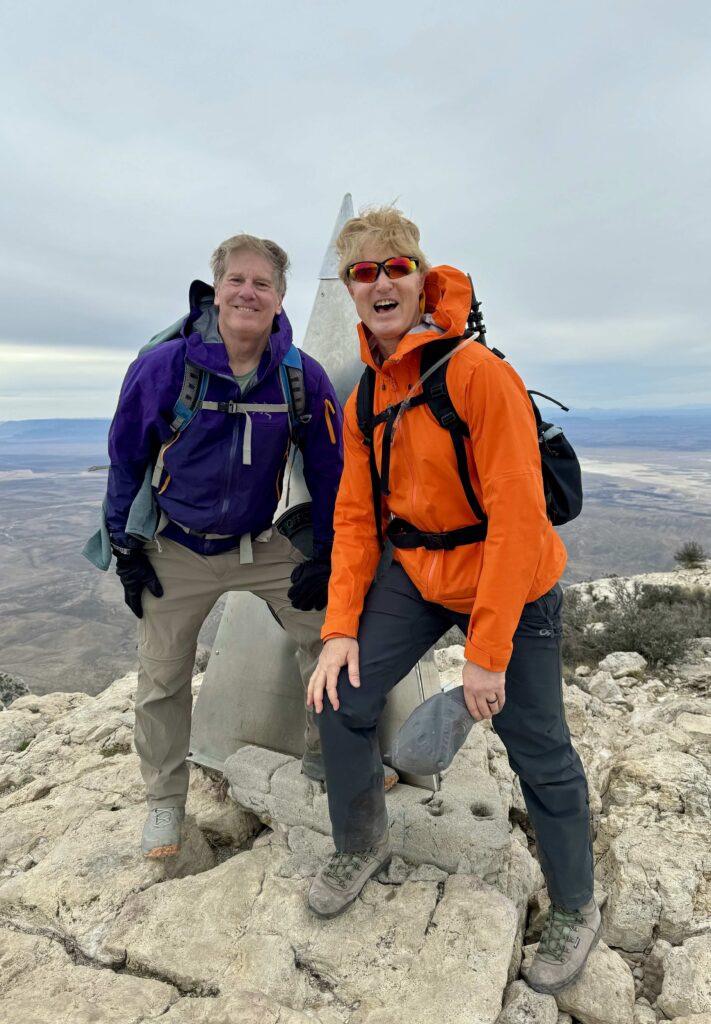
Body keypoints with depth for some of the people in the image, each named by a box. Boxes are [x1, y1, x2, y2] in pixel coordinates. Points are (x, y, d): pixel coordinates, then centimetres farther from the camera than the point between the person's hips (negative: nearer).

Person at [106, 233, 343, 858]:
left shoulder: (304, 378, -14)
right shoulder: (164, 367, -18)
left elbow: (329, 471, -4)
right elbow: (126, 460, -5)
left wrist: (325, 557, -4)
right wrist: (126, 550, -3)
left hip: (261, 545, 1)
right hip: (174, 552, -1)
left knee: (330, 631, 0)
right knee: (162, 678, 10)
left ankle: (326, 752, 26)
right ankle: (165, 800, 34)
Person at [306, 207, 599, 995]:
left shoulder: (477, 371, -21)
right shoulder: (364, 400, 1)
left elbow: (518, 515, -23)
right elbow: (355, 516, 3)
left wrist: (487, 650, -22)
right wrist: (340, 627, -5)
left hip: (510, 584, -5)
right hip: (417, 574, 6)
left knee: (538, 755, 6)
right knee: (341, 701, -1)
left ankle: (574, 909, 35)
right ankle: (361, 845, 29)